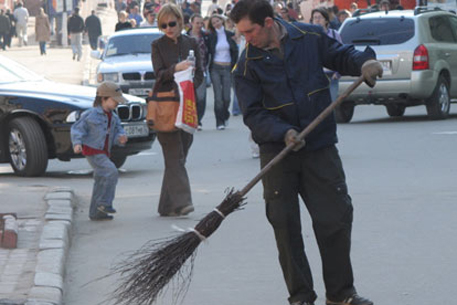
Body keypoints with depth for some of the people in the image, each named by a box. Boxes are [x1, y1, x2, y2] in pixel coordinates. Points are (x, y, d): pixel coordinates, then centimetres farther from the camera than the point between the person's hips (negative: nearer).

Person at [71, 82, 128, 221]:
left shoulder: (113, 117, 10)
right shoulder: (91, 114, -12)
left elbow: (118, 130, 11)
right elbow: (77, 128, -11)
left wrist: (121, 138, -13)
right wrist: (77, 143, -25)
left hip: (104, 152, 9)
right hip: (92, 151, -9)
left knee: (101, 181, 11)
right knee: (111, 172, -22)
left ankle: (96, 212, 18)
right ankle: (104, 202, -14)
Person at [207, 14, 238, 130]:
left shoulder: (230, 35, 6)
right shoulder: (211, 36, 2)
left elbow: (235, 51, 11)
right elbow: (208, 52, 2)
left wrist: (233, 66, 5)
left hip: (227, 68, 1)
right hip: (215, 68, -1)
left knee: (226, 97, -3)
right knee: (218, 97, -7)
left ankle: (225, 116, 24)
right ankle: (220, 122, -2)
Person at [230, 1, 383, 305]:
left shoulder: (311, 37, -3)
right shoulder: (247, 65, -7)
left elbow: (341, 55, 10)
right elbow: (253, 113, -10)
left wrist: (363, 63, -12)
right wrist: (283, 132, -26)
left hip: (320, 146, 1)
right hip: (277, 153, -1)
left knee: (336, 217, -1)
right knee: (285, 224, -1)